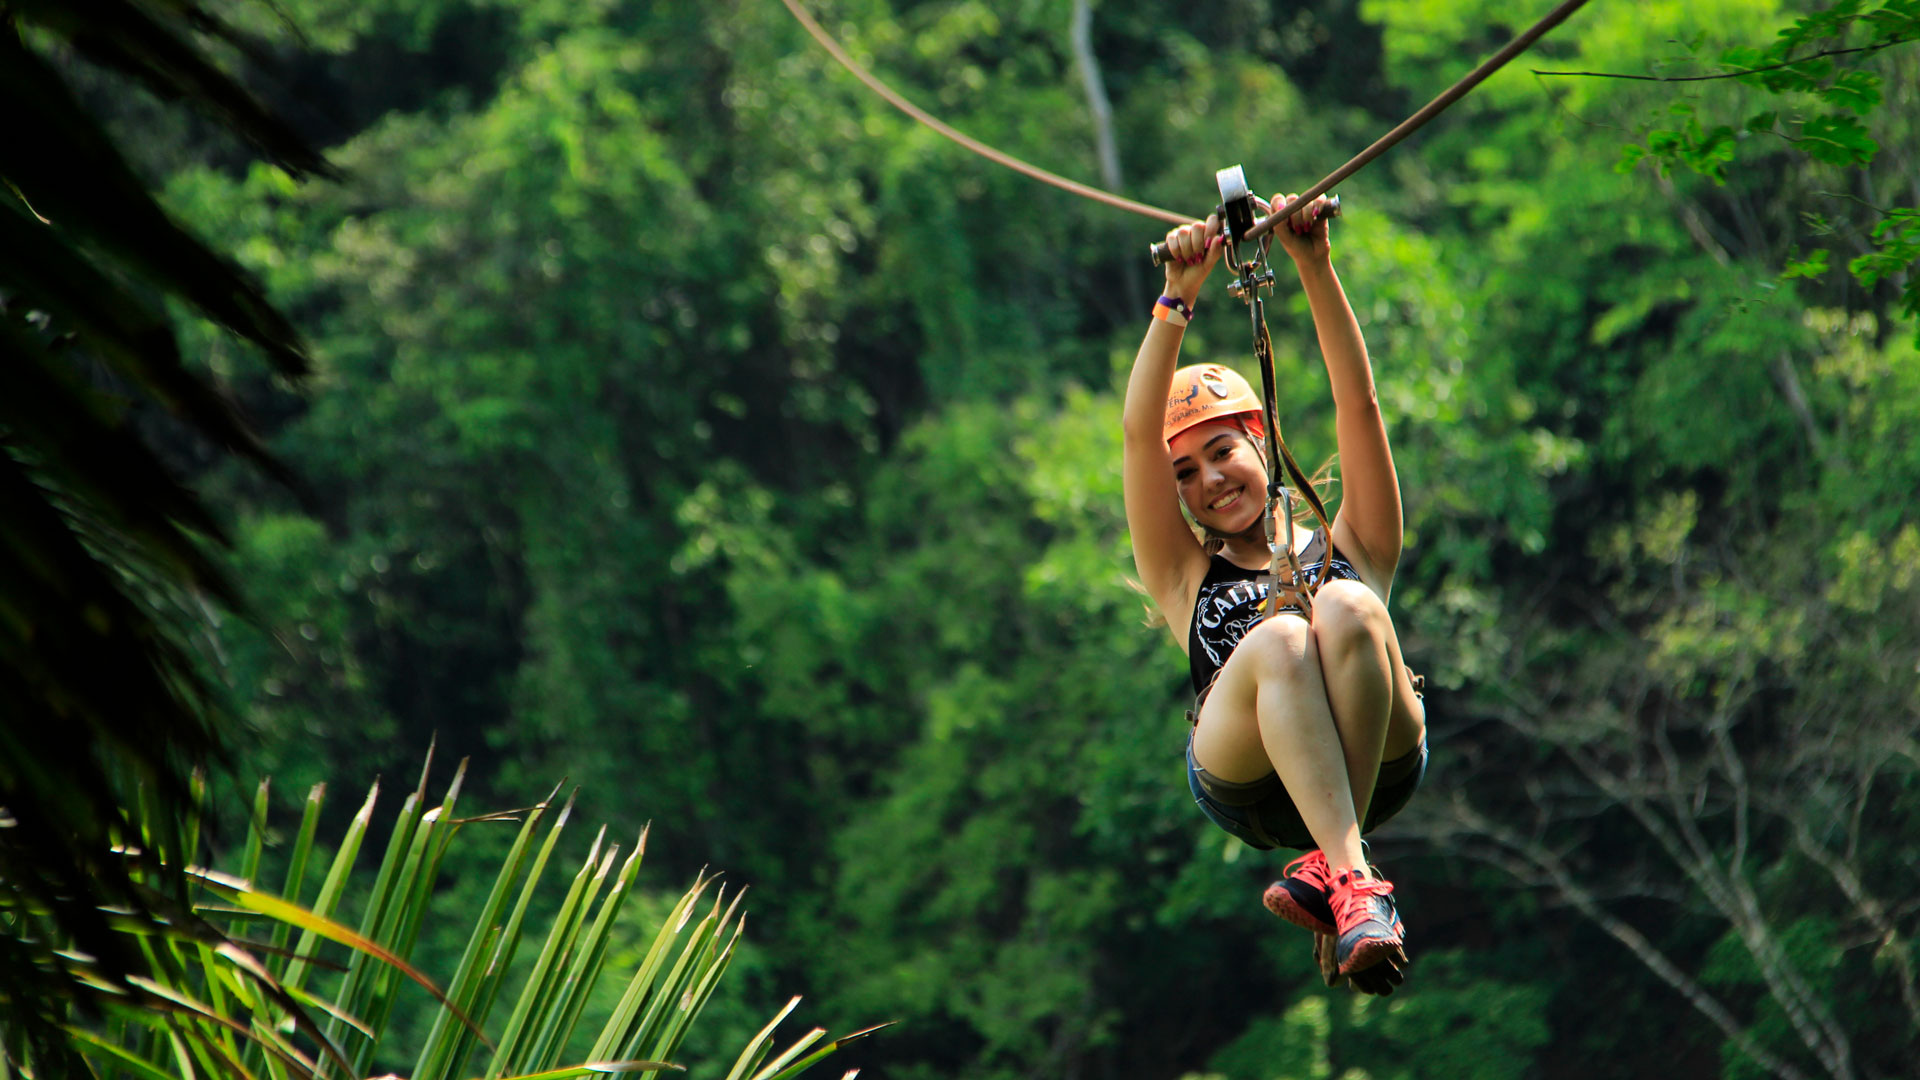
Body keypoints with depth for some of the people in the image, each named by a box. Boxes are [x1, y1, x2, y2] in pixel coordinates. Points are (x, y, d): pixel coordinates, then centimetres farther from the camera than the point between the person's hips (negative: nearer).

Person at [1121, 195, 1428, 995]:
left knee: (1346, 609, -28)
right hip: (1244, 778, 0)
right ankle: (1356, 885, -49)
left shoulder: (1349, 549, 30)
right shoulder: (1189, 577, 30)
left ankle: (1330, 869, -38)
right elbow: (1139, 433, 17)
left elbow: (1359, 404, 17)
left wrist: (1315, 267, 5)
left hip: (1380, 764, 0)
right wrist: (1179, 297, 6)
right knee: (1279, 640, -31)